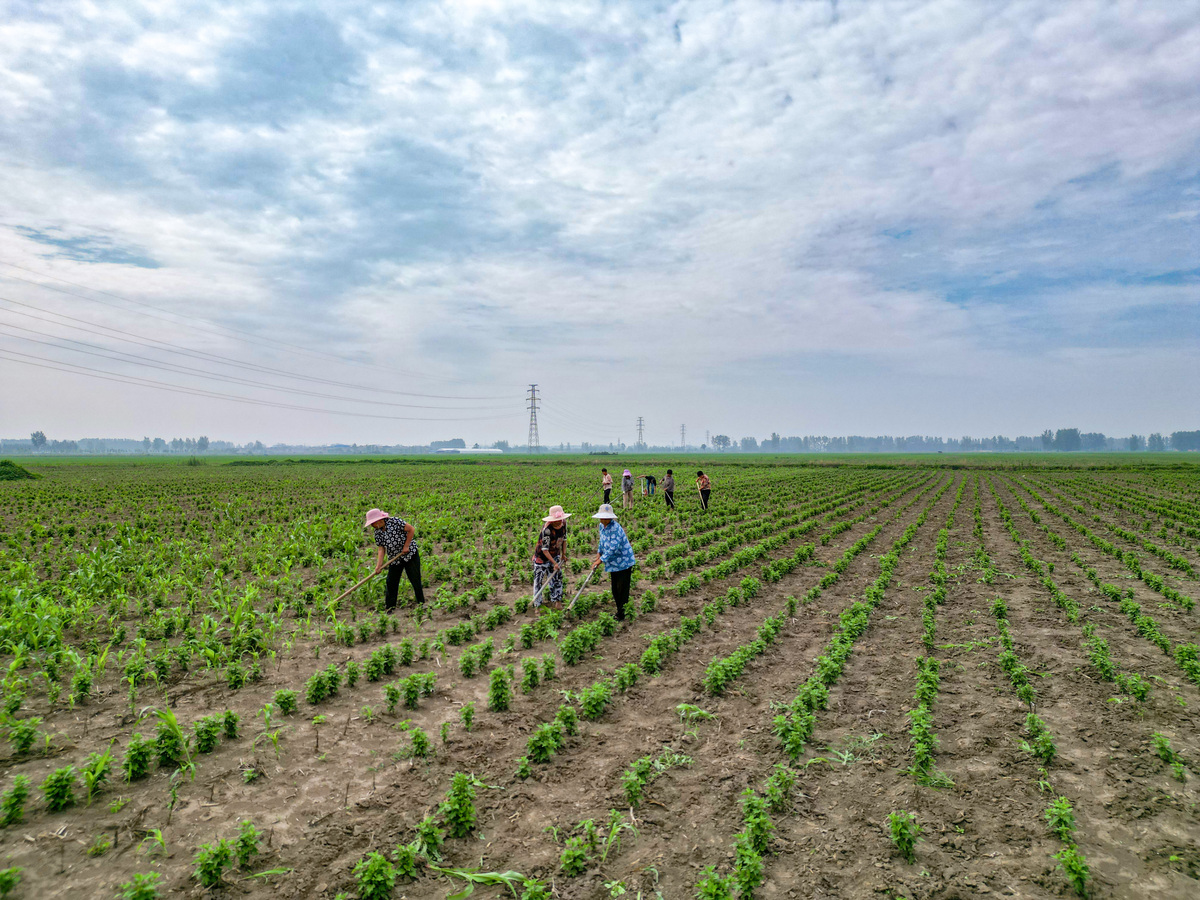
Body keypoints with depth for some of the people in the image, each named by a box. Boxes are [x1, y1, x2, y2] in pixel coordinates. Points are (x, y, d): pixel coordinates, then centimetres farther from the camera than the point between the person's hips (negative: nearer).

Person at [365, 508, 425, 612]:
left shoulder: (395, 521, -18)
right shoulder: (377, 533, -2)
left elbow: (411, 530, -14)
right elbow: (381, 549, -5)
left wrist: (406, 546, -15)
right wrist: (379, 566, -16)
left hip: (410, 553, -5)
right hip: (394, 558, 5)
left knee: (415, 579, -2)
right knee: (391, 582, 4)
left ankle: (421, 603, 10)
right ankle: (389, 608, 14)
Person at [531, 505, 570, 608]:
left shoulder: (563, 523, -10)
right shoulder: (547, 529, -31)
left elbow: (564, 539, 8)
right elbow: (544, 549, -26)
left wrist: (563, 554, 4)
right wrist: (554, 563, -26)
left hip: (555, 556, 6)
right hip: (542, 557, -6)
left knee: (557, 578, 8)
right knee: (539, 580, 1)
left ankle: (556, 601, 21)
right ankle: (537, 605, 11)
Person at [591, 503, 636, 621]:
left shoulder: (615, 528, -23)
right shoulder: (602, 526, 5)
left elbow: (613, 548, -27)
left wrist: (601, 560, -22)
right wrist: (599, 553, 8)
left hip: (623, 561, -9)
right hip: (613, 563, 9)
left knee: (622, 589, -4)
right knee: (615, 589, 15)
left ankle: (622, 614, 6)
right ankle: (619, 612, 28)